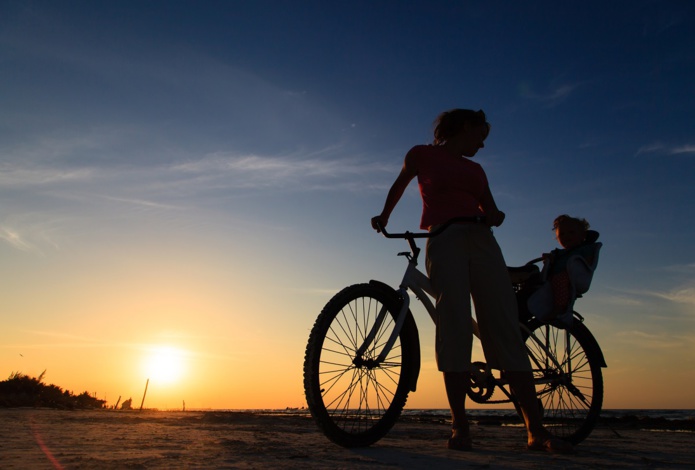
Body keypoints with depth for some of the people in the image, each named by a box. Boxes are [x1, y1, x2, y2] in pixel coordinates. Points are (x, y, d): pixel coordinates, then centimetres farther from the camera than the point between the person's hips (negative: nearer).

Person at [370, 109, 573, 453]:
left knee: (506, 328, -7)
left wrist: (494, 216, -3)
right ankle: (460, 427, -8)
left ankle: (536, 430, -8)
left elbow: (490, 210, 19)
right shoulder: (422, 154, 16)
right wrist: (384, 217, 31)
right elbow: (399, 186, 28)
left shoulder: (475, 169, 27)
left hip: (481, 241, 4)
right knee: (454, 327, -14)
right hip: (443, 241, -4)